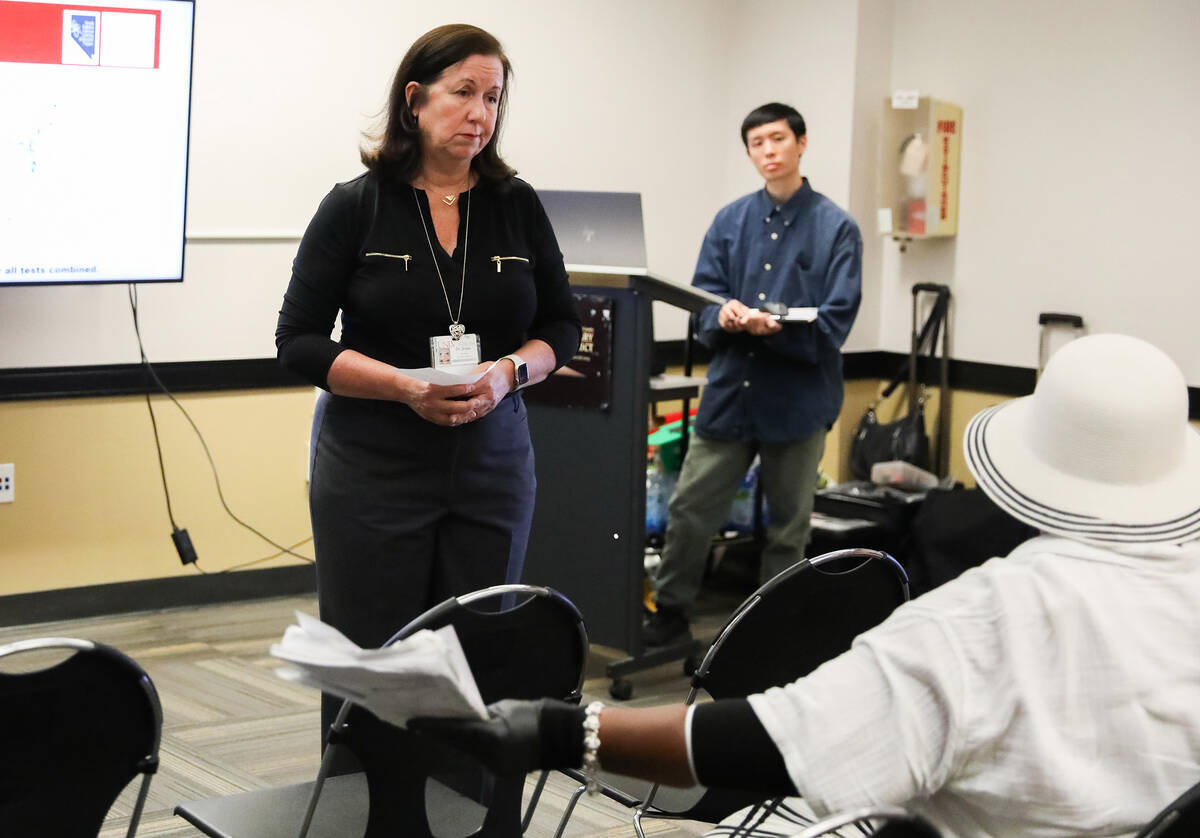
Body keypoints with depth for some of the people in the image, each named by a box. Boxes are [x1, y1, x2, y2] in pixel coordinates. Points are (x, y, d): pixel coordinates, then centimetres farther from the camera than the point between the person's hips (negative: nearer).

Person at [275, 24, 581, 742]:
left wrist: (510, 372, -10)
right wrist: (407, 387, -17)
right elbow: (300, 339, -3)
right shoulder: (355, 207, -2)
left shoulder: (518, 205, 6)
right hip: (373, 470, -3)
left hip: (493, 463, 3)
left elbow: (562, 325, 12)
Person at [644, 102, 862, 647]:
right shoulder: (730, 222, 7)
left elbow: (834, 324, -10)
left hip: (798, 397, -2)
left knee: (787, 525, 10)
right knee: (689, 507, 4)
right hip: (729, 390, 3)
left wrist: (777, 329, -27)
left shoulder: (837, 228, -3)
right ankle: (670, 612, 22)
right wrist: (723, 315, -20)